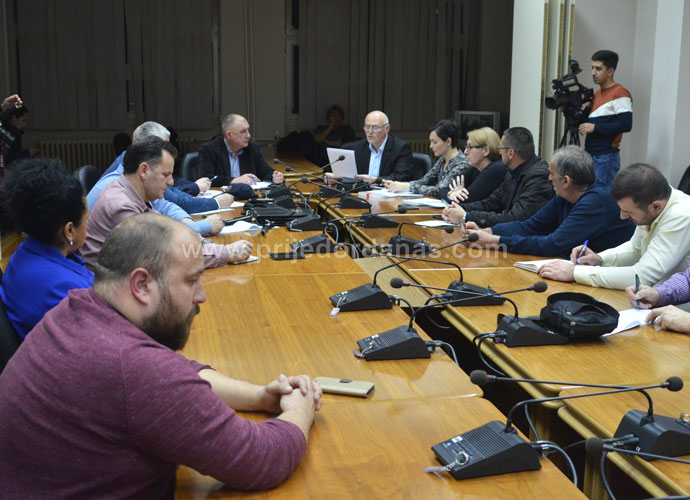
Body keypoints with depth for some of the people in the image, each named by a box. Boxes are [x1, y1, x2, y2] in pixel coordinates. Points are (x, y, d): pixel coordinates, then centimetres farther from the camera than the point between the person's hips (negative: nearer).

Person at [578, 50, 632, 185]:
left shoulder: (619, 93, -7)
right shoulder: (596, 94, 18)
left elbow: (626, 124, -16)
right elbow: (584, 118, 19)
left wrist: (595, 127, -15)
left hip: (606, 157, -8)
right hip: (591, 156, 8)